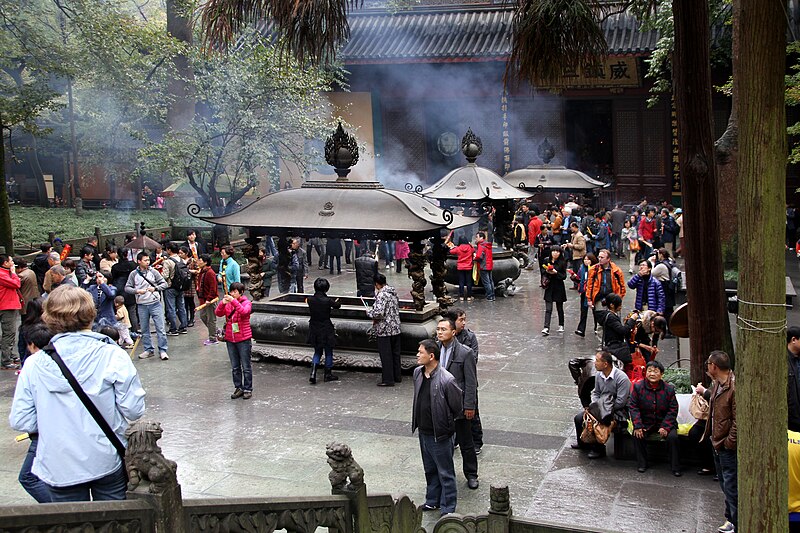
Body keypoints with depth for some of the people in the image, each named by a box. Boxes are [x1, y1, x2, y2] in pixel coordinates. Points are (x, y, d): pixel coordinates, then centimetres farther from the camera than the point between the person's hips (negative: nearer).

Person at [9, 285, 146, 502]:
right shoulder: (113, 357, -15)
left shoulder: (33, 365, -10)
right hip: (107, 462, -1)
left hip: (59, 469, 1)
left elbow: (20, 421, -6)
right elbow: (133, 410, -13)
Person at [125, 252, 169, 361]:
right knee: (144, 330, 10)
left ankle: (162, 350, 1)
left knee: (160, 328, -5)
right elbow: (127, 288, 2)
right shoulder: (134, 274, 2)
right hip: (142, 305, 1)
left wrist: (155, 288, -14)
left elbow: (164, 284, 3)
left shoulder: (153, 272, 0)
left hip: (155, 304, -1)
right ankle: (148, 350, 22)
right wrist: (137, 291, -14)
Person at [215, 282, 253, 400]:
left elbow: (244, 311, -26)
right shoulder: (227, 303, 6)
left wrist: (233, 301, -34)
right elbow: (218, 313, -7)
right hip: (230, 339, 5)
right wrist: (222, 303, -25)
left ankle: (248, 389, 12)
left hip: (243, 339, -5)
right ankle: (238, 388, 23)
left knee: (246, 366, 3)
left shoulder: (246, 302, -6)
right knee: (235, 367, 13)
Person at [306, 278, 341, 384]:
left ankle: (313, 373, 0)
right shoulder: (328, 301, -19)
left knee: (317, 352, 17)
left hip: (314, 329, 4)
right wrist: (336, 302, 25)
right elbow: (337, 305, 1)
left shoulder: (310, 300, -9)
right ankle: (328, 374, 23)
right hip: (326, 330, -4)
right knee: (328, 352, 14)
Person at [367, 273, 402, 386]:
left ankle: (388, 379, 4)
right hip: (396, 327, 8)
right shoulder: (393, 292, 8)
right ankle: (397, 376, 26)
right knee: (395, 353, 17)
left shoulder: (381, 295, -19)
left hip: (384, 330, -8)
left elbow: (379, 313, -27)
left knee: (385, 355, 0)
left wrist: (369, 312, -6)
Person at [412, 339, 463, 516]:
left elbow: (458, 408, -13)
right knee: (430, 470, 23)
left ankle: (448, 509, 20)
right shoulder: (417, 373, -2)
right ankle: (432, 501, 39)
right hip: (423, 432, 7)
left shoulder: (446, 380, -25)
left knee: (445, 473, 8)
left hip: (439, 435, -7)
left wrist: (446, 423, 1)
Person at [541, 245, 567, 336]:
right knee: (548, 309, -5)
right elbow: (544, 272, 15)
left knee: (559, 308, 12)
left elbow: (564, 276, -8)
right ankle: (546, 328, -10)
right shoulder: (546, 261, 3)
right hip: (549, 288, 2)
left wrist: (556, 273, -21)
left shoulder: (562, 263, -7)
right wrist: (547, 272, -6)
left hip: (559, 288, -2)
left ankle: (561, 325, 31)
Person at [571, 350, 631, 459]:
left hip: (619, 411, -8)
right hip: (601, 406, 8)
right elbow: (596, 392, 13)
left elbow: (620, 402, -25)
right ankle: (583, 443, 25)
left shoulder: (622, 378, -25)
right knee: (579, 418, -1)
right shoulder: (599, 375, 0)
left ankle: (599, 449, -4)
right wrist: (593, 405, -7)